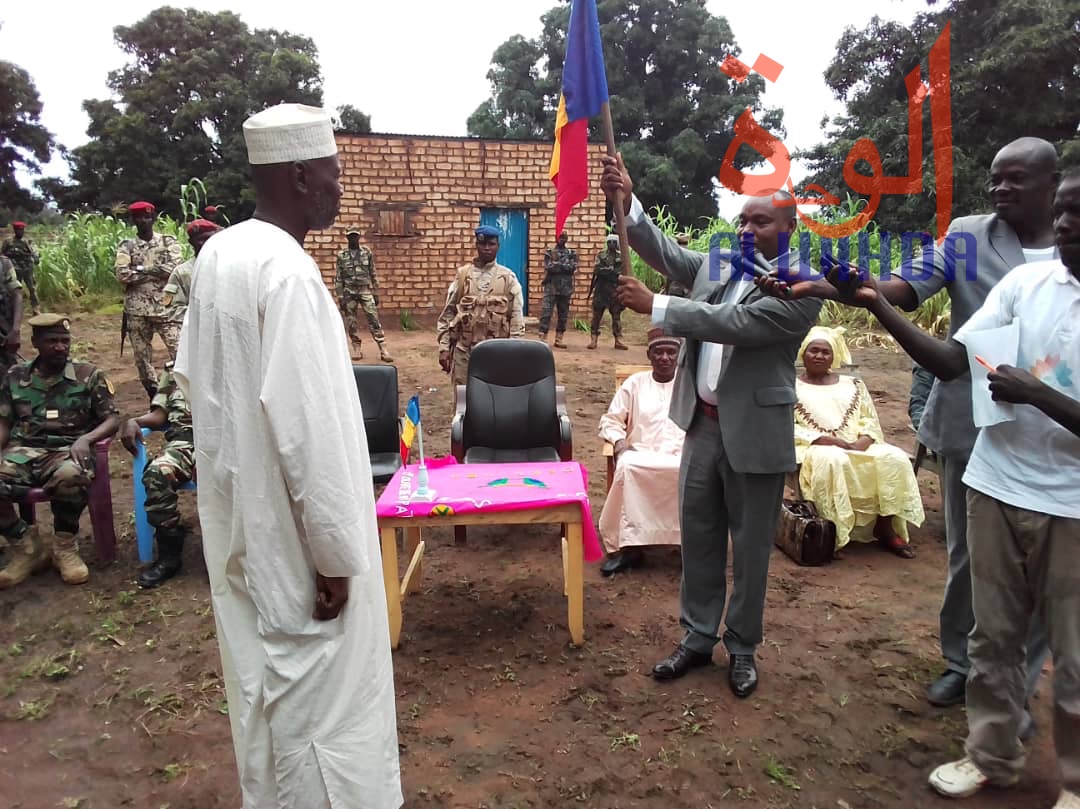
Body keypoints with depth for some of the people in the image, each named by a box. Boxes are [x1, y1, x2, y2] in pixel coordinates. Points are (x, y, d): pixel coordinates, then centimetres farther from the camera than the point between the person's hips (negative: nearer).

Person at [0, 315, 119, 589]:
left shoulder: (88, 374, 7)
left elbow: (112, 419, 2)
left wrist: (85, 439, -17)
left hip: (67, 450, -3)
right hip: (23, 451, 3)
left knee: (70, 477, -39)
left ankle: (65, 547, -10)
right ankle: (26, 546, -2)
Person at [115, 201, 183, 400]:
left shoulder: (167, 241, 5)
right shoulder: (126, 246, 6)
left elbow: (174, 267, -13)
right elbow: (122, 274, -10)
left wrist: (140, 269, -9)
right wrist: (156, 271, -10)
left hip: (166, 307, -2)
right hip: (137, 310, 2)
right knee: (142, 354, 8)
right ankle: (154, 397, 20)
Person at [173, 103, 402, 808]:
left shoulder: (219, 254, 4)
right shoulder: (288, 272, -24)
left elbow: (194, 375, 13)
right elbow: (308, 427, -26)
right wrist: (335, 553, -19)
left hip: (238, 512, 9)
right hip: (290, 527, -9)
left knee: (264, 674, 24)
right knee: (312, 691, 7)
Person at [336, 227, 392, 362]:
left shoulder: (367, 253, 4)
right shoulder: (342, 255, 2)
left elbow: (373, 274, 7)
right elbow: (339, 277, 3)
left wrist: (376, 293, 4)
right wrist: (340, 297, -3)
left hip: (365, 291, 0)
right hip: (349, 292, 1)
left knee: (374, 320, -6)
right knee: (351, 322, 4)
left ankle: (383, 351, -8)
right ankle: (357, 350, 14)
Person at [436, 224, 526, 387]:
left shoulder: (508, 277, 2)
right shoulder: (462, 274, 4)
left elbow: (517, 317, 0)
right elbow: (448, 313, 5)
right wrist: (444, 348, -1)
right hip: (464, 351, 1)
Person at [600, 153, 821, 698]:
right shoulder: (718, 266, 8)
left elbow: (736, 323, -23)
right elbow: (667, 254, 1)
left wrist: (654, 306, -24)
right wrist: (627, 204, -15)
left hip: (754, 431, -6)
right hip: (702, 424, 6)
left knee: (750, 545, 9)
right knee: (697, 535, 14)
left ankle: (742, 648, 28)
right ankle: (697, 637, 30)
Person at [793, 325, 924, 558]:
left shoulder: (852, 385, 19)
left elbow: (870, 420, 14)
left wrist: (862, 442, -9)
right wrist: (827, 440, -17)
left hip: (858, 447, 5)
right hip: (815, 450, -4)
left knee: (894, 457, -22)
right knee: (832, 461, -38)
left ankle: (885, 527, -11)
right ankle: (832, 532, -27)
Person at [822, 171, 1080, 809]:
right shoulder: (1026, 281, -1)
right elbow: (949, 364, -4)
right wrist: (877, 305, -13)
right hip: (997, 489, 3)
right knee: (993, 636, 16)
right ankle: (994, 756, 36)